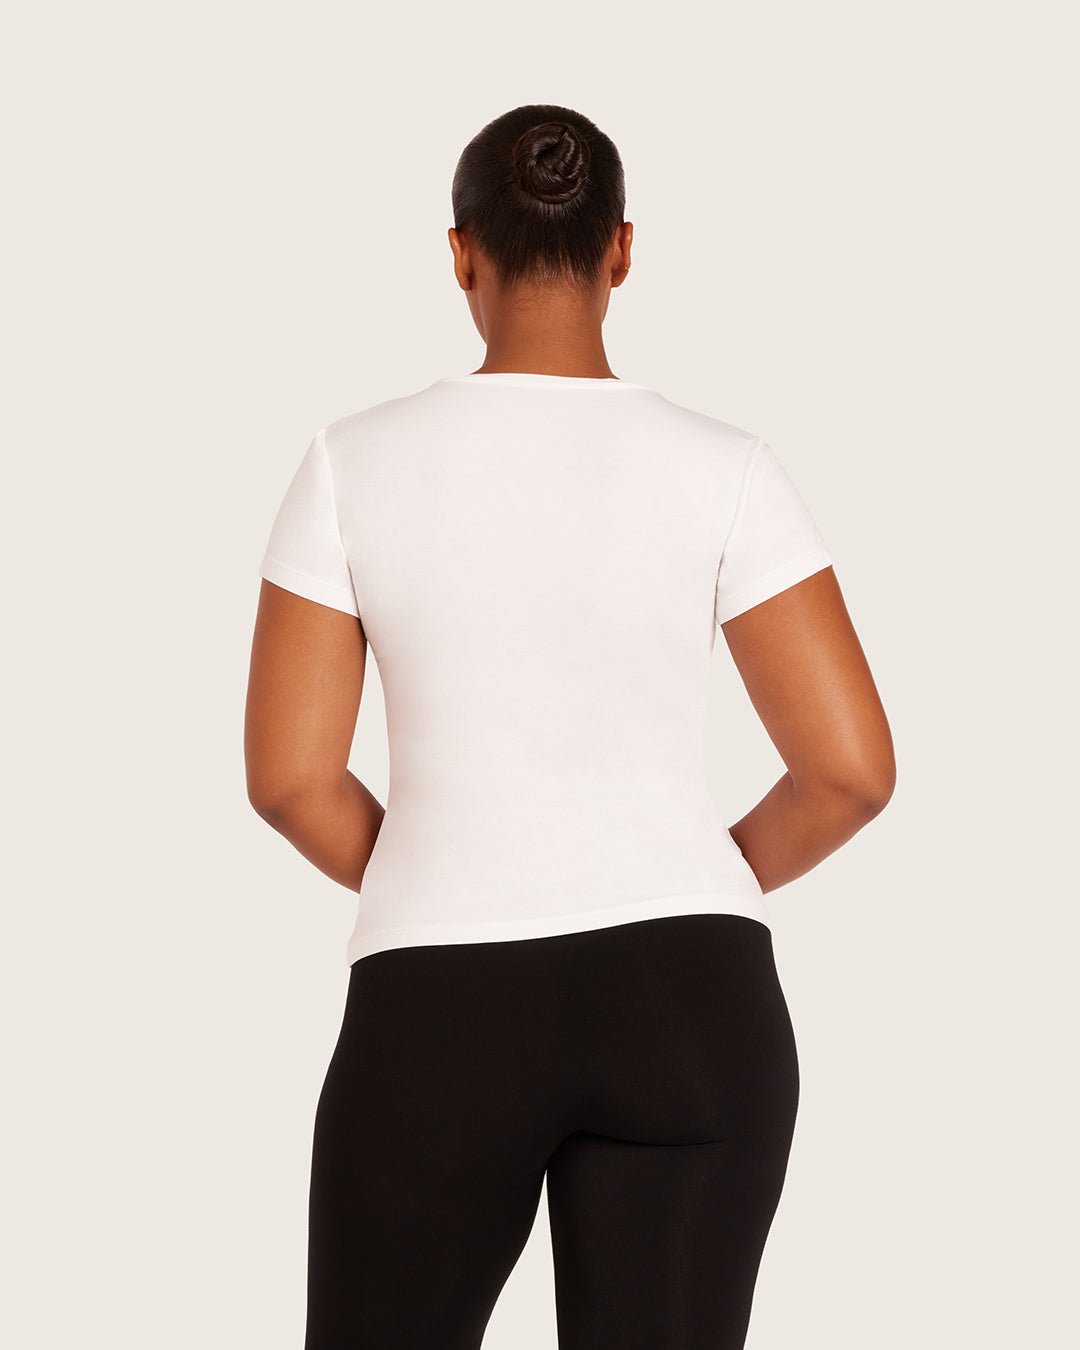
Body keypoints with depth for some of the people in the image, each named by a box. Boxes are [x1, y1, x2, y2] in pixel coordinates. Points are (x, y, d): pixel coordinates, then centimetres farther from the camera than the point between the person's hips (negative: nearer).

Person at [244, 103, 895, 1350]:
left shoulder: (357, 463, -2)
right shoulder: (719, 468, -3)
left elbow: (287, 775, -3)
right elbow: (852, 768, -5)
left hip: (444, 1025, 0)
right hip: (687, 1014, 1)